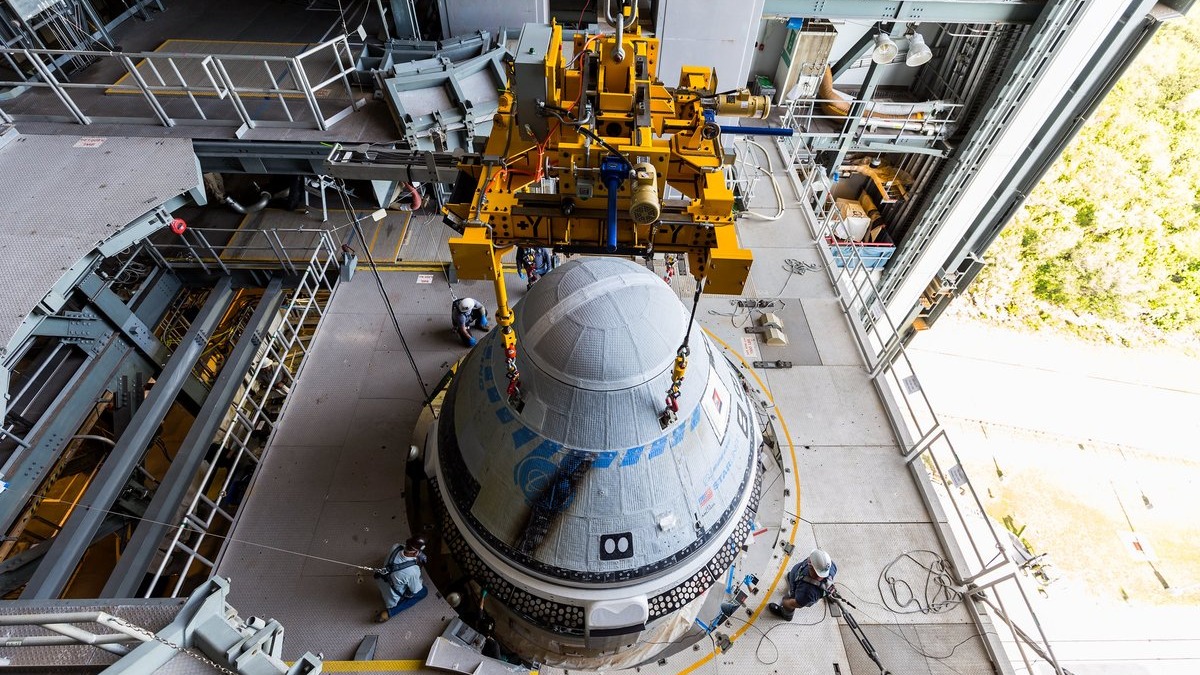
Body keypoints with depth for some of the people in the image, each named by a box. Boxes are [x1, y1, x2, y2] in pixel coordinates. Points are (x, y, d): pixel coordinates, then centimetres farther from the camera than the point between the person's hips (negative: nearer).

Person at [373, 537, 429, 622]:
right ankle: (390, 612, 2)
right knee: (424, 591, 12)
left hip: (381, 587, 6)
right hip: (392, 600, -6)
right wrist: (420, 581, 4)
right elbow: (415, 590, -16)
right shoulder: (413, 571, -37)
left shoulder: (395, 547, -25)